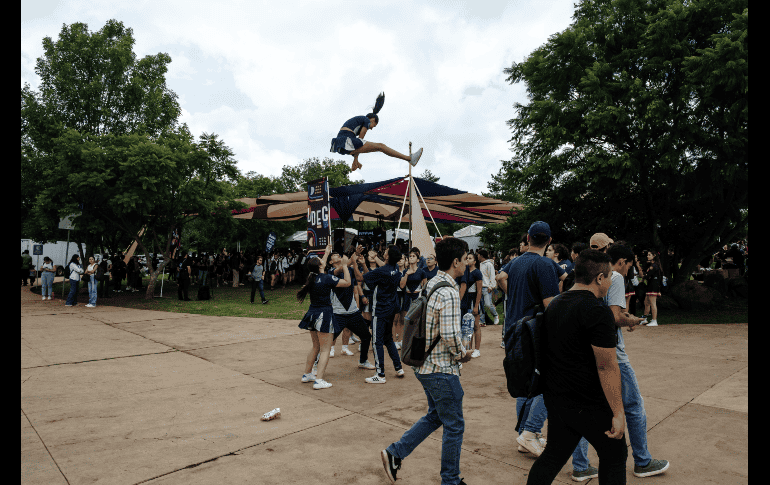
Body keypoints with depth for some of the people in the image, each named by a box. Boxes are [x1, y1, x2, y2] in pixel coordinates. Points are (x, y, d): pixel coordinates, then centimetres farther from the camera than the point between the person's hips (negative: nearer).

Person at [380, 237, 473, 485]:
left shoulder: (431, 284, 7)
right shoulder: (448, 293, -23)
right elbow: (450, 335, -28)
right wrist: (462, 355, -8)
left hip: (424, 365, 9)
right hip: (442, 370, -9)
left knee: (435, 416, 25)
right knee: (454, 426, 10)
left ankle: (395, 453, 24)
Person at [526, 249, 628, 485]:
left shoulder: (554, 305, 7)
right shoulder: (597, 311, -20)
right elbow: (606, 366, -21)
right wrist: (618, 413, -16)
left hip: (555, 398, 8)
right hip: (589, 405, -7)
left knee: (554, 455, 17)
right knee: (614, 456, 15)